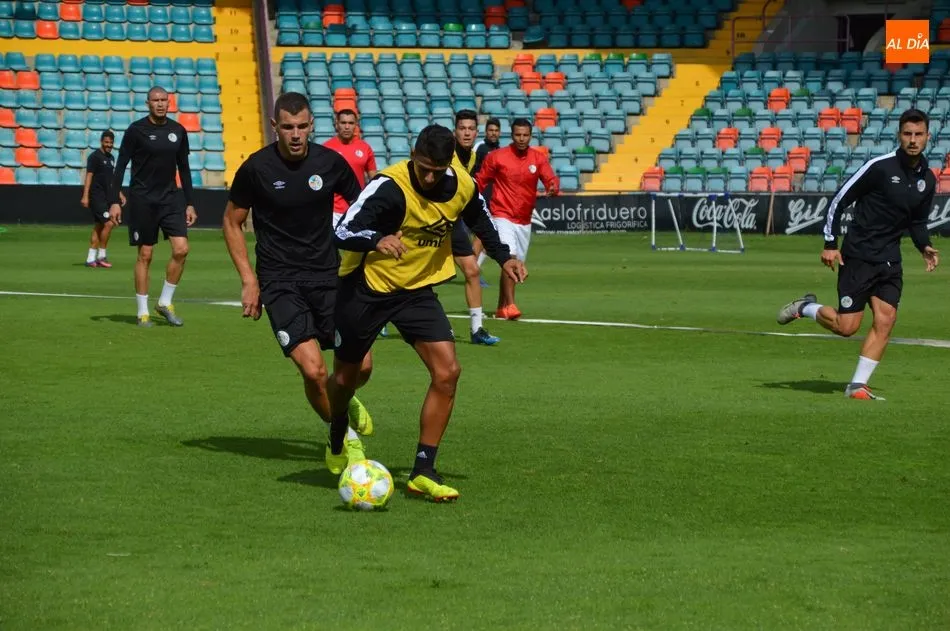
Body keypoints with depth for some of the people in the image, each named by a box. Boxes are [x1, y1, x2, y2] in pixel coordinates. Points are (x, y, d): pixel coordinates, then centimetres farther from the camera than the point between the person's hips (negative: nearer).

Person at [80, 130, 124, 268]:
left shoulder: (111, 158, 15)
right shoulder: (94, 156, -9)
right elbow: (89, 176, -14)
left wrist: (119, 194, 22)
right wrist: (85, 196, -21)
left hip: (106, 197, 8)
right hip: (96, 197, -8)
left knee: (99, 226, 8)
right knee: (108, 223, -14)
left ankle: (91, 259, 10)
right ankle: (101, 256, -6)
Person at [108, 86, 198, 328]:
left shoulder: (178, 131, 6)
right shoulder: (136, 130, -6)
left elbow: (184, 169, 14)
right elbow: (120, 166, -6)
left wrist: (190, 203, 11)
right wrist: (114, 201, -12)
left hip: (169, 198, 4)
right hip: (142, 199, -4)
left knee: (181, 249, -8)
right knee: (145, 255, 0)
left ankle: (165, 302, 7)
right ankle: (143, 312, 9)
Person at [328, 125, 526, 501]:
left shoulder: (462, 187, -8)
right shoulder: (389, 186, -26)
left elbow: (479, 221, 16)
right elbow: (343, 232, -33)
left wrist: (504, 257, 6)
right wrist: (377, 240, -52)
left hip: (417, 290, 4)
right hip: (366, 287, -4)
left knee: (447, 372, -13)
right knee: (345, 379, 10)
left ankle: (423, 473, -5)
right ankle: (337, 441, 45)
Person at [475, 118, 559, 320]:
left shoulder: (539, 158, 1)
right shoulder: (497, 157, -6)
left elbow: (551, 178, -10)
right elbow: (480, 182, 1)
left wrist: (553, 186, -33)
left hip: (525, 220, 5)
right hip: (503, 216, -5)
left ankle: (501, 307, 26)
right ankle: (510, 305, -24)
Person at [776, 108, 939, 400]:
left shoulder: (927, 179, 7)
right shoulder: (879, 167, -13)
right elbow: (839, 201, -8)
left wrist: (925, 247, 4)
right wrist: (830, 244, -11)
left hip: (890, 261, 6)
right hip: (858, 256, -6)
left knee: (885, 321, -6)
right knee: (846, 327, -7)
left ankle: (858, 384, 2)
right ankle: (806, 308, 21)